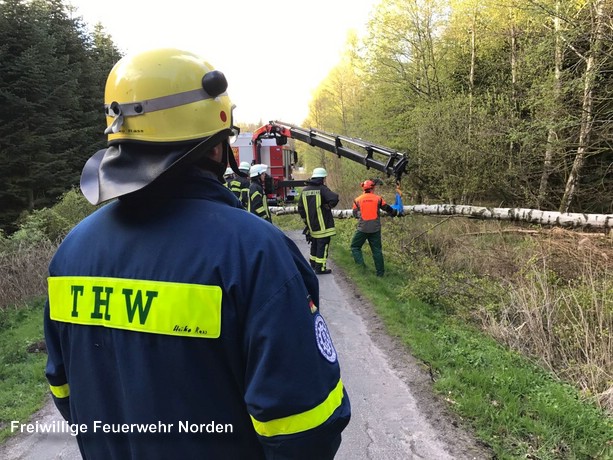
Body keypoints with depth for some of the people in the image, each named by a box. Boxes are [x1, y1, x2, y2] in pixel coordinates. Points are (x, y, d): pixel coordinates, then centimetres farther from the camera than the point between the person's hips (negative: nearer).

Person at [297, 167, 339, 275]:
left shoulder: (305, 190, 7)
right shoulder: (322, 189, -14)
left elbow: (300, 208, 12)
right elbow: (334, 198, -30)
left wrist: (305, 220, 21)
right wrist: (329, 206, -12)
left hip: (311, 224, 7)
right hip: (323, 225, -7)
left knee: (315, 243, 23)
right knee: (323, 245, 0)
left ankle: (313, 263, 36)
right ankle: (320, 268, 1)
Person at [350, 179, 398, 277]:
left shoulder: (357, 200, 1)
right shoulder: (378, 198, 1)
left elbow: (355, 214, 8)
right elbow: (388, 209, 9)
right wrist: (394, 213, 29)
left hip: (362, 228, -1)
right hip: (375, 229, 1)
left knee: (355, 246, 13)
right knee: (377, 250, 10)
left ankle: (360, 263, -8)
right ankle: (380, 271, 14)